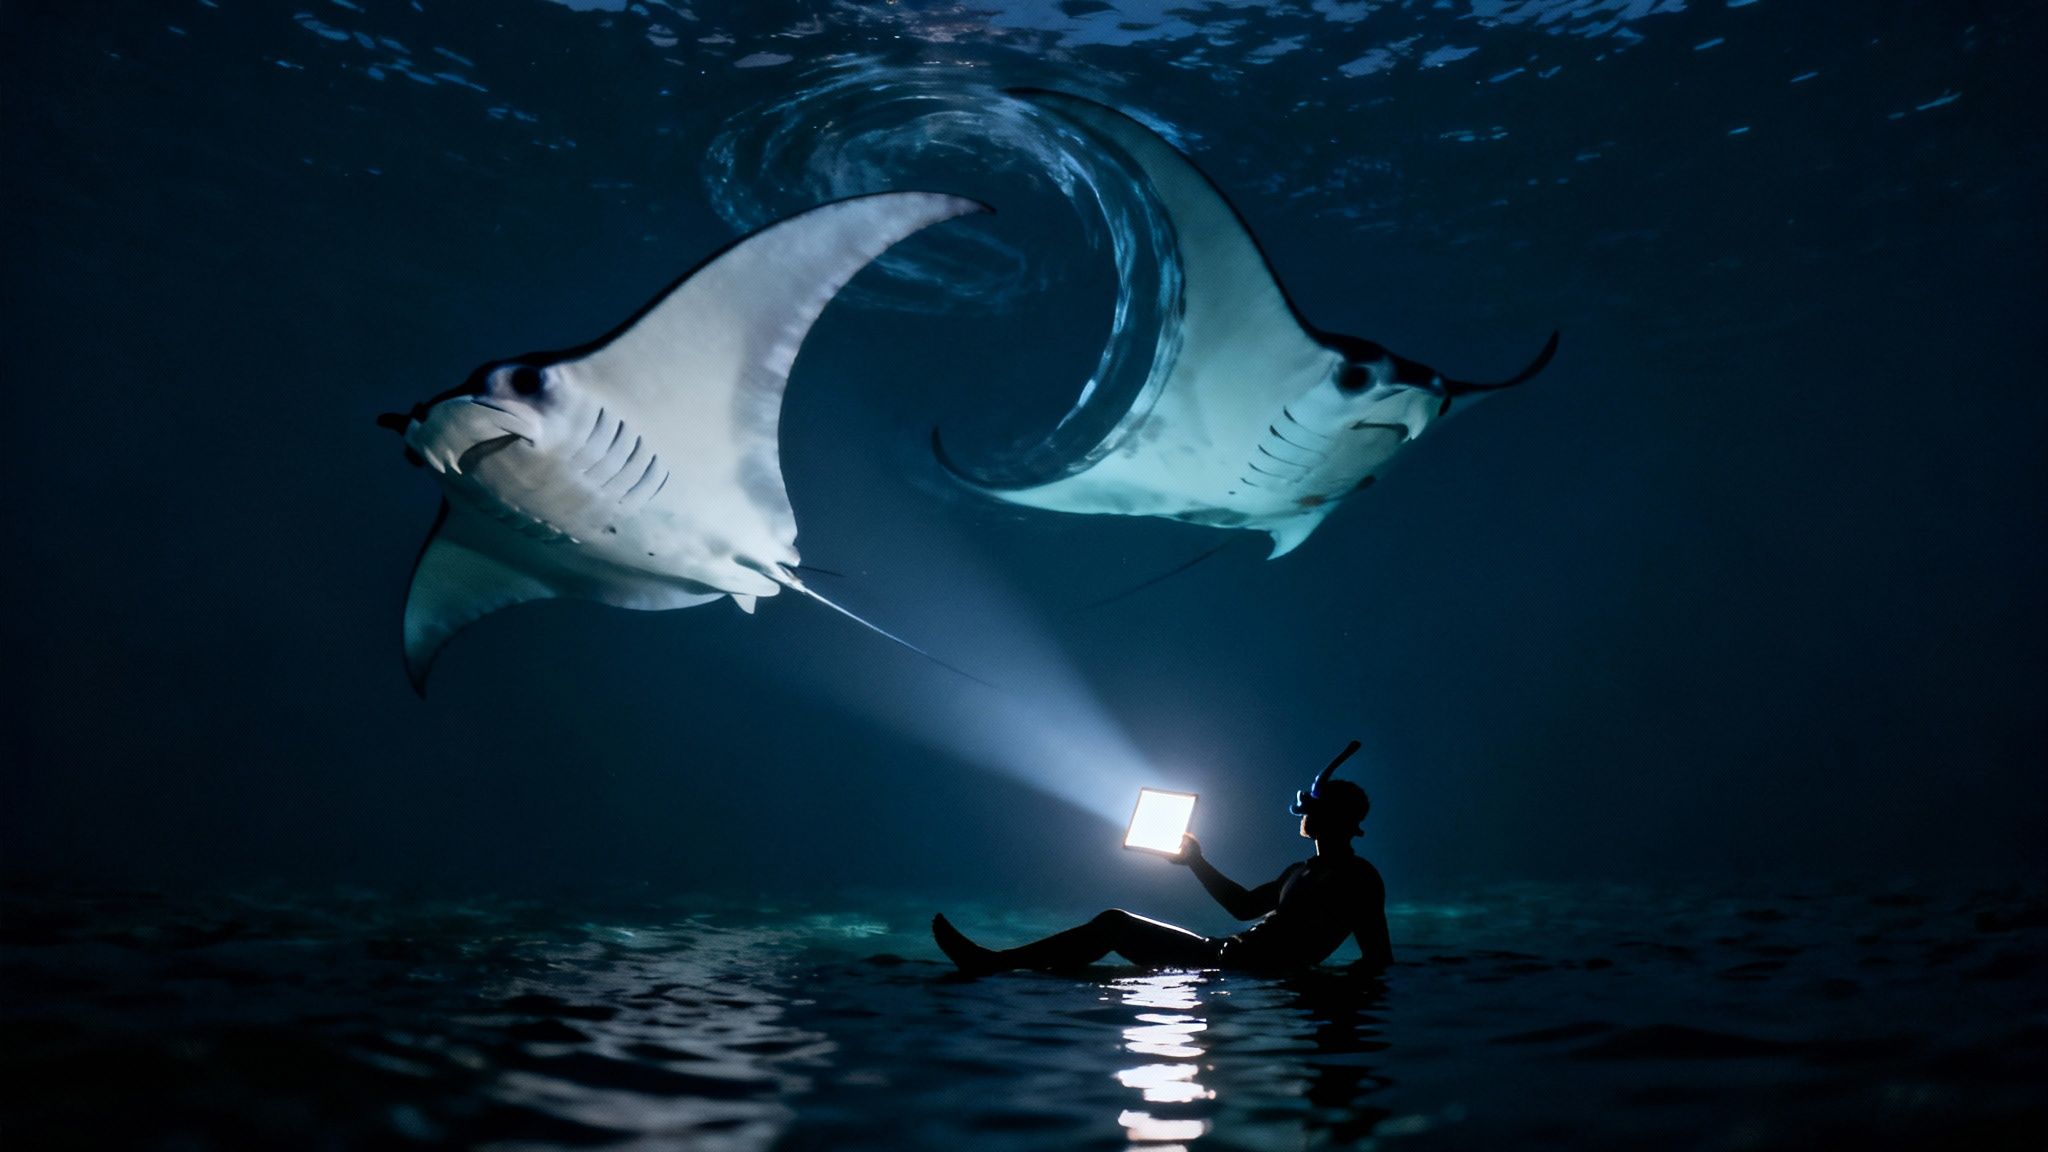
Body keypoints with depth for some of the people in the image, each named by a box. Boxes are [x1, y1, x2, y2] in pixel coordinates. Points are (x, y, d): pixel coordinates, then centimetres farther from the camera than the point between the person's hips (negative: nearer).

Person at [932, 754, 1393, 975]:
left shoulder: (1358, 877, -4)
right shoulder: (1301, 871, 23)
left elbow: (1377, 959, -13)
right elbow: (1245, 905, 32)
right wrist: (1198, 863, 28)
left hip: (1258, 974, -9)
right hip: (1226, 959, 9)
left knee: (1114, 923, -10)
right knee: (1115, 924, 5)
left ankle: (994, 963, -7)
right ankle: (994, 962, 1)